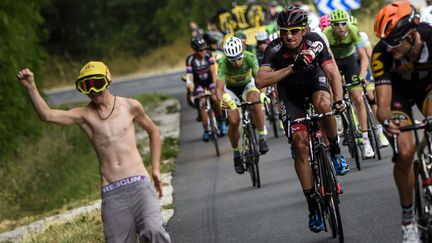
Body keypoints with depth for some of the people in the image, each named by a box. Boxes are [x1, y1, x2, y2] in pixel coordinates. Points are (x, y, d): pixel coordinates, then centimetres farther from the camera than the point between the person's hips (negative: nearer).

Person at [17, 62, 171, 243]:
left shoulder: (130, 106, 7)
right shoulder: (84, 115, 6)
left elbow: (153, 131, 24)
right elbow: (47, 115, -10)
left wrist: (155, 169, 18)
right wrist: (31, 87, -24)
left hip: (138, 184, -1)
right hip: (111, 193, 1)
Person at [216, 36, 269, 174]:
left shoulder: (249, 57, -29)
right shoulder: (223, 64, -32)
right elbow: (219, 88, -39)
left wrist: (262, 93, -53)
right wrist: (221, 100, -60)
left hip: (247, 85, 0)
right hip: (231, 89, 0)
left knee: (255, 103, -35)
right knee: (234, 121, -19)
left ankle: (262, 137, -21)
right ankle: (236, 153, 4)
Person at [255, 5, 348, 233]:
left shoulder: (315, 42, -28)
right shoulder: (275, 49, -30)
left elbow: (332, 72, -33)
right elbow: (260, 81, -42)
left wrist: (339, 99, -51)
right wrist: (292, 67, -50)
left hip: (314, 79, 0)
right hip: (290, 91, 0)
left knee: (323, 104, -36)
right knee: (300, 143, -11)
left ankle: (335, 151, -10)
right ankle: (313, 204, -3)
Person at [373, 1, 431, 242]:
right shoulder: (382, 53, -34)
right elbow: (383, 101, -38)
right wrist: (385, 118, -61)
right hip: (399, 89, -1)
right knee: (405, 152, -17)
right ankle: (408, 218, 1)